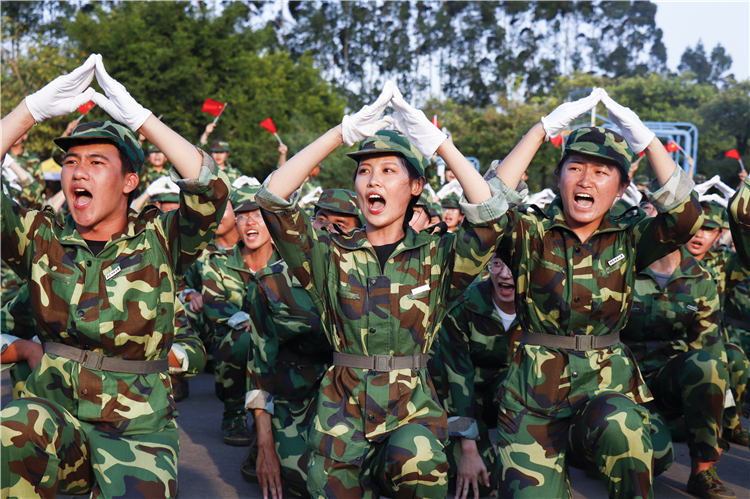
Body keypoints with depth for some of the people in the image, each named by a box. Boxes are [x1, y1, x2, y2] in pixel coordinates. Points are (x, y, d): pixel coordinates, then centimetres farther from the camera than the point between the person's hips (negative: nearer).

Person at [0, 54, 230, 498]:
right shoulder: (43, 239, 4)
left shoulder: (159, 242, -2)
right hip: (52, 413, 1)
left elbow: (210, 188, -18)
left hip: (137, 432, 0)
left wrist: (140, 117, -16)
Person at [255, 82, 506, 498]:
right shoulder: (331, 254, 4)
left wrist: (438, 141, -6)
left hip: (413, 411, -1)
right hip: (342, 413, 2)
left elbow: (489, 211, -14)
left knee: (416, 460, -31)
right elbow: (273, 197, -8)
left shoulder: (437, 256, 3)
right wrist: (343, 134, -5)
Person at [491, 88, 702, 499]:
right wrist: (544, 129, -18)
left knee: (619, 426, -33)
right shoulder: (533, 235, 1)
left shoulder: (626, 240, 6)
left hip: (607, 390, 1)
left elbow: (685, 215, -11)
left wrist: (644, 137, -12)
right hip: (533, 399, -1)